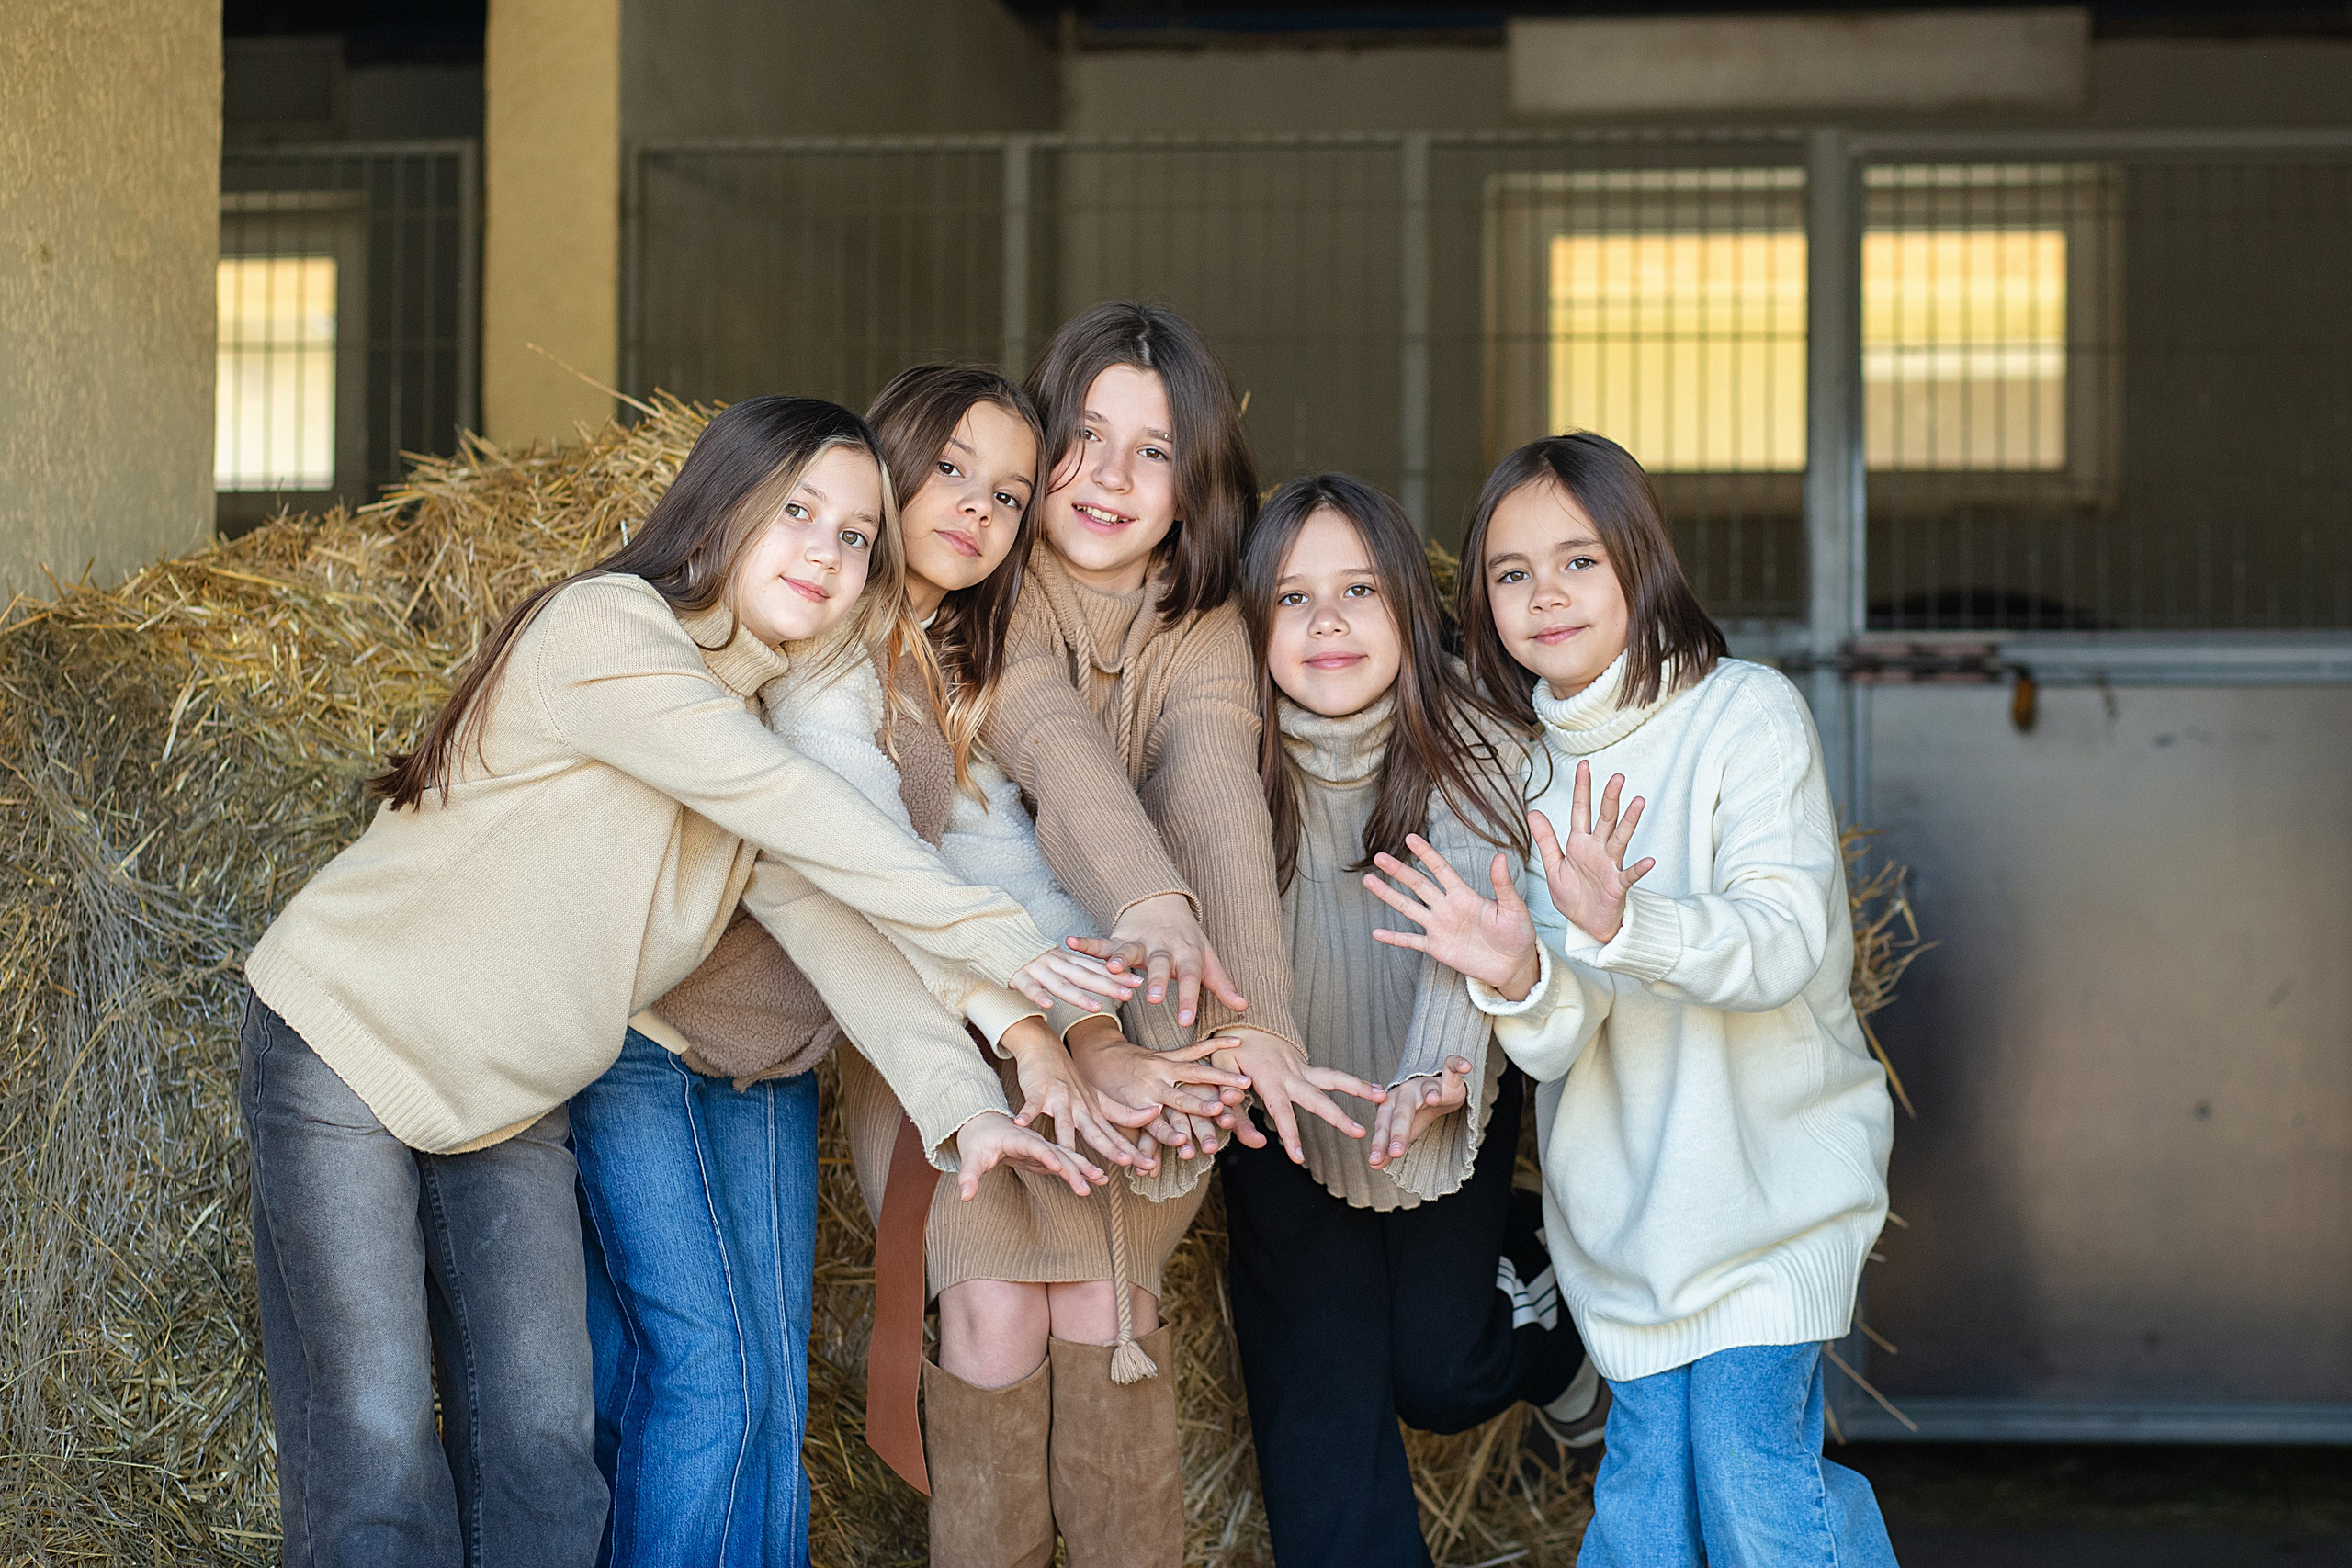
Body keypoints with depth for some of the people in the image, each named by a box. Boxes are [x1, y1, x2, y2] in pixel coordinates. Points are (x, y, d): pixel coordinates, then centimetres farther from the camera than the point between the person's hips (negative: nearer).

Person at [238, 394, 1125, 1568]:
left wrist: (959, 1103, -25)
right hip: (340, 1045, -7)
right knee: (374, 1457, -8)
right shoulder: (603, 632, -22)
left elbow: (834, 927, -9)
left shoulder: (769, 725, 2)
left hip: (508, 1108, 7)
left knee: (542, 1461, 3)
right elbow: (791, 807, -29)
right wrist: (995, 939, -31)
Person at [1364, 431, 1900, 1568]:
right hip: (1626, 1196, 4)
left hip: (1772, 1165, -4)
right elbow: (1564, 1046, -5)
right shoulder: (1532, 772, 4)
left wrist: (1621, 926, -41)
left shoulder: (1746, 716, -10)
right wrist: (1522, 983, -28)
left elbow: (1786, 939, -24)